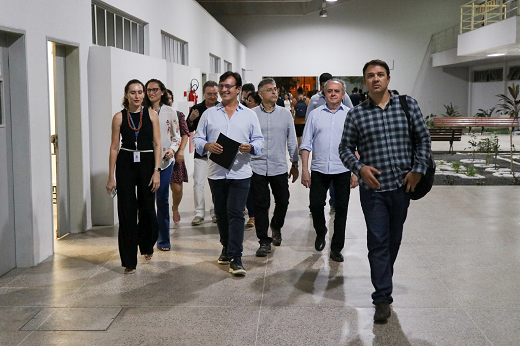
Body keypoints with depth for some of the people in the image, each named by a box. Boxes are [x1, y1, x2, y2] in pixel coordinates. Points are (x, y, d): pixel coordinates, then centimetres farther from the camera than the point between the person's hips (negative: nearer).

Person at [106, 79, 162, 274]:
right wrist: (111, 177, -1)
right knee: (127, 212, -1)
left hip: (147, 163, 0)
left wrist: (156, 171, -9)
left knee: (147, 209, 6)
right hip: (125, 164, 0)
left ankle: (147, 247, 35)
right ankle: (129, 261, 6)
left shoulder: (151, 115, 3)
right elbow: (114, 147, 2)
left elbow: (157, 144, 0)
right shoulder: (119, 117, 2)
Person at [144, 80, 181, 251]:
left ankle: (163, 239, 9)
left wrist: (172, 149, -10)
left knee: (162, 199, 0)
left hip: (165, 160, -1)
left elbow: (177, 136, 8)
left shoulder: (170, 112, 4)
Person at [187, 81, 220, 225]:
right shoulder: (196, 109, 3)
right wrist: (191, 119, -13)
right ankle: (199, 212, 9)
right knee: (198, 183, -1)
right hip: (201, 152, 0)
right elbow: (188, 130, 5)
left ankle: (215, 211, 22)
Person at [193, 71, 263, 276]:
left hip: (240, 172, -2)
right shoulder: (209, 114, 10)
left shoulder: (249, 115, 9)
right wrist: (207, 146, -13)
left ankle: (235, 258, -9)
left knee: (236, 213, -9)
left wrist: (251, 147, -13)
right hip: (216, 172, 3)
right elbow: (198, 139, 9)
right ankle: (226, 248, 31)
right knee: (221, 213, 12)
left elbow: (259, 140, 9)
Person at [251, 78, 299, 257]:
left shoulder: (285, 113, 5)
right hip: (257, 167, -1)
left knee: (282, 202, 9)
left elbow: (292, 141, 10)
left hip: (279, 167, 2)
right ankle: (264, 242, 13)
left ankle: (276, 226, 39)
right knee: (261, 205, 2)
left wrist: (295, 164, 10)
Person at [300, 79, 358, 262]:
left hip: (343, 170, 0)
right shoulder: (315, 114, 6)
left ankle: (336, 249, 18)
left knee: (341, 210, 5)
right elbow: (306, 144, 5)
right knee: (316, 205, 2)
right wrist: (304, 169, -1)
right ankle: (320, 233, 32)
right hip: (319, 169, 1)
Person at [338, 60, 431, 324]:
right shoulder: (356, 114, 0)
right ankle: (382, 297, 3)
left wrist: (418, 169, -3)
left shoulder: (408, 104, 2)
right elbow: (345, 148, 4)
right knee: (378, 241, -3)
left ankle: (383, 279, 38)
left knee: (394, 239, 16)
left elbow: (423, 138, 6)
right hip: (373, 187, -2)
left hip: (402, 185, 2)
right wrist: (360, 167, -13)